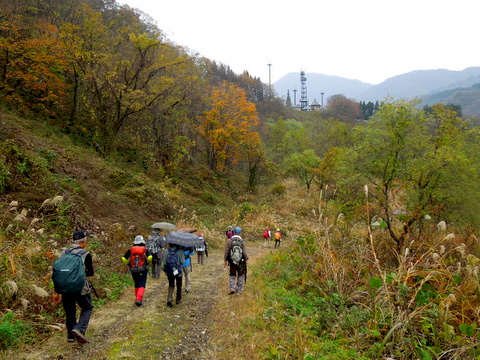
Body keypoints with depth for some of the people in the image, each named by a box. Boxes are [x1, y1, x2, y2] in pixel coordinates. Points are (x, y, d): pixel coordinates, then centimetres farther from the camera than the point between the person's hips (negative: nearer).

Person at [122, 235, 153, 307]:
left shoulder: (130, 250, 2)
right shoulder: (145, 249, -4)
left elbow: (123, 258, -4)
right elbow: (150, 257, -19)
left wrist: (128, 263, 13)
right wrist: (147, 261, 2)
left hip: (133, 270, 3)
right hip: (143, 270, -3)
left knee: (136, 285, 19)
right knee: (142, 285, -1)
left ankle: (138, 298, 26)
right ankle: (139, 299, -16)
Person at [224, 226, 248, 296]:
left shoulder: (229, 241, -8)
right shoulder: (242, 241, -7)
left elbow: (226, 251, -9)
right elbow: (245, 253, -10)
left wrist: (225, 260, 1)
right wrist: (246, 259, 6)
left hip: (232, 262, 0)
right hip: (241, 263, 0)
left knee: (232, 276, 17)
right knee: (241, 276, 14)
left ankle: (232, 288, 0)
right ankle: (239, 291, 15)